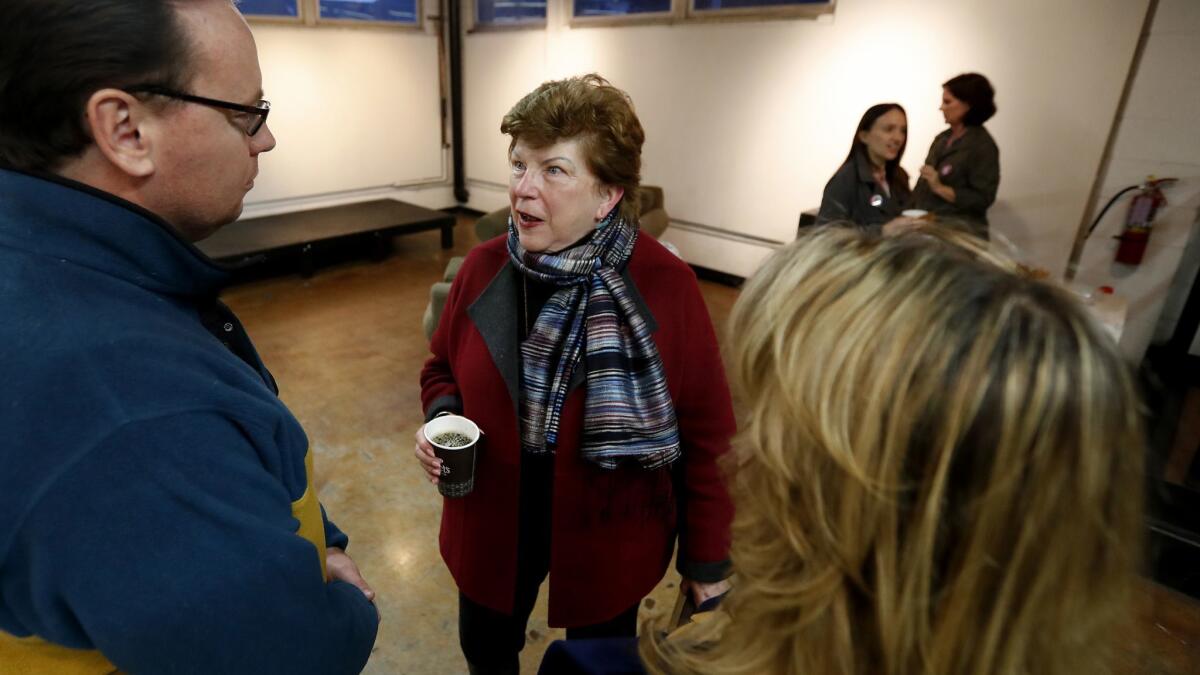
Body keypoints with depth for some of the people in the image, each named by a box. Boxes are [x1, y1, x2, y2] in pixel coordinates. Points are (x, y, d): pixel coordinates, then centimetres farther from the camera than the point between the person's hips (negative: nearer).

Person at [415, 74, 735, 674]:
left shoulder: (666, 285, -20)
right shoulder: (482, 268, -9)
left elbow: (705, 434, -13)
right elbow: (441, 372, 8)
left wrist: (706, 560, -7)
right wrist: (442, 418, -14)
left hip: (607, 538, -3)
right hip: (492, 524, 4)